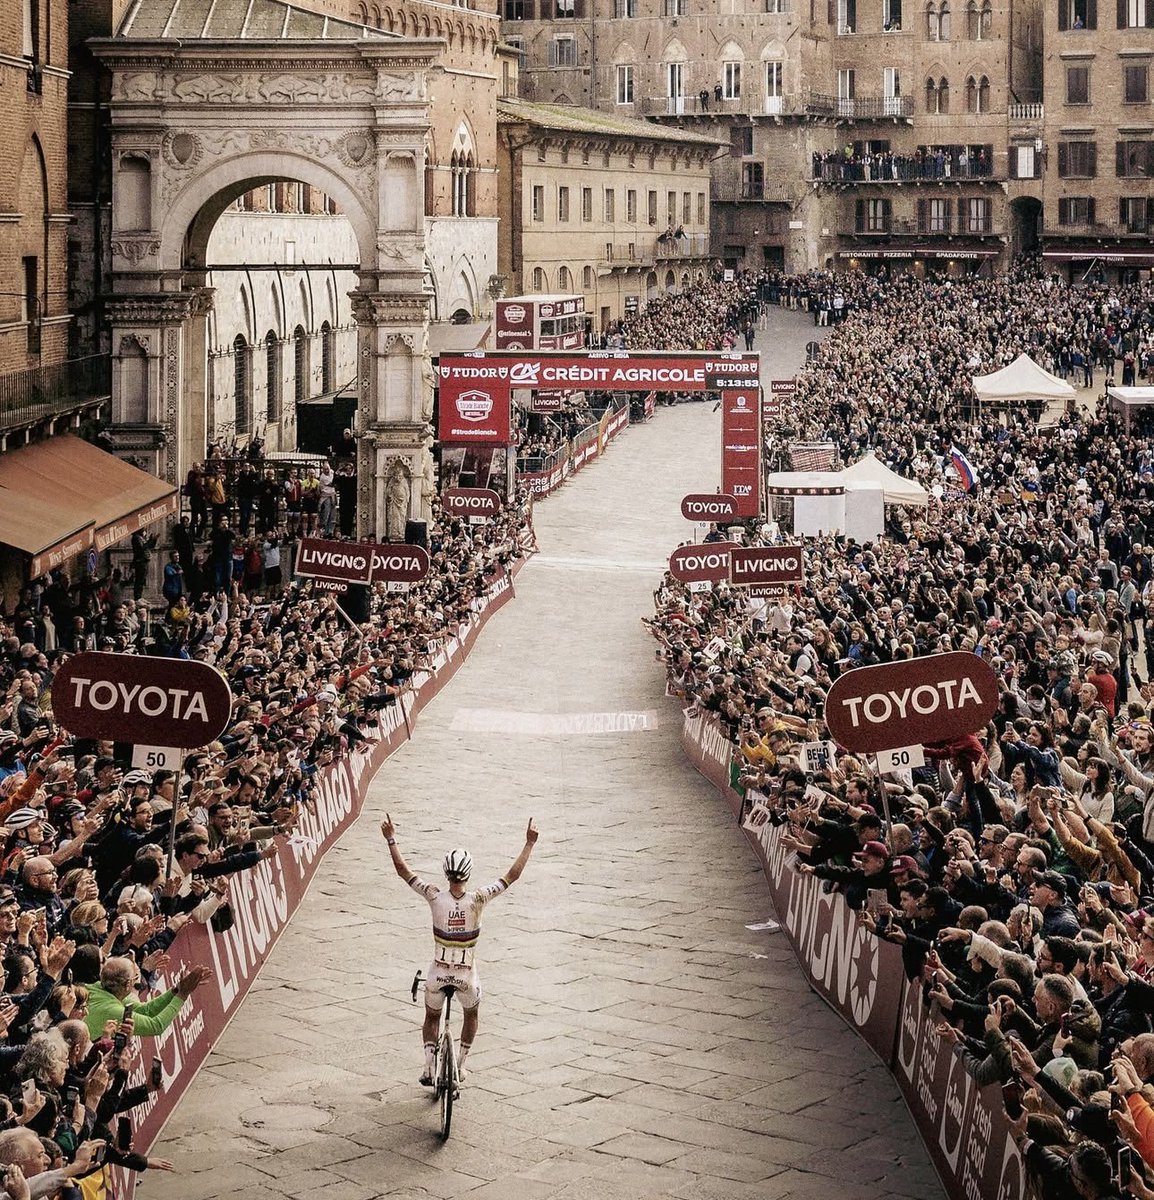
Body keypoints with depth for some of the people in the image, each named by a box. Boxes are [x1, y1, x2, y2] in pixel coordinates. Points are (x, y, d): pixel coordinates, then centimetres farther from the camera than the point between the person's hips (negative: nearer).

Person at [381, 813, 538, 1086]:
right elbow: (512, 875, -15)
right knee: (471, 1015, 29)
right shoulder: (477, 899, -20)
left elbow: (403, 870, -10)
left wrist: (391, 839, -2)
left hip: (437, 972, 1)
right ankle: (460, 1065, 30)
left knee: (431, 1018, 24)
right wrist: (529, 843, -9)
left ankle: (428, 1068, 12)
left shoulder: (435, 897, -17)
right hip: (467, 975, 0)